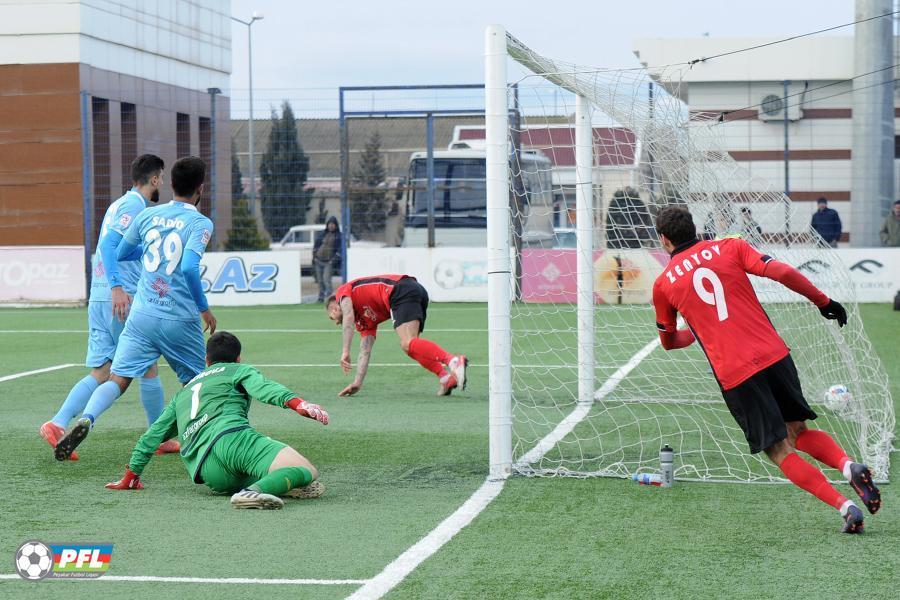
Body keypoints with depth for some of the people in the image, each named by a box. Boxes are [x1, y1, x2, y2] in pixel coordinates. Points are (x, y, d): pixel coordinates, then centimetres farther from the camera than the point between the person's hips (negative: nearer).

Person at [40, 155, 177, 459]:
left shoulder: (120, 204, 20)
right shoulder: (134, 205, -8)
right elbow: (108, 243, -19)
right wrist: (116, 286, -27)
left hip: (99, 298, 9)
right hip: (122, 297, -9)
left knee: (99, 374, 3)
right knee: (148, 369, 4)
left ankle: (57, 424, -12)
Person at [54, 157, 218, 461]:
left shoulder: (147, 216, 7)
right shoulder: (201, 223, -7)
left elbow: (120, 253, 21)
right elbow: (189, 268, -20)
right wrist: (204, 309, -9)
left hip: (142, 315, 3)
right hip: (180, 321, -3)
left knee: (118, 379, -6)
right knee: (196, 383, 18)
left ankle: (86, 419, -31)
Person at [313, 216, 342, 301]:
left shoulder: (338, 236, 1)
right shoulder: (321, 234, 13)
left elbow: (340, 249, -4)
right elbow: (315, 246, 18)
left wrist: (335, 259, -14)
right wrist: (314, 257, 9)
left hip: (329, 262, -4)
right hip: (319, 261, 4)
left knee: (326, 279, -19)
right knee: (320, 280, 7)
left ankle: (328, 297, -21)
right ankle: (321, 297, 15)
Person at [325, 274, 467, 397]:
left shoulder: (342, 291, 18)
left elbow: (348, 316, -3)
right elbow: (365, 352, 34)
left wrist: (345, 352, -7)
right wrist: (357, 383, 33)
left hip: (401, 290, -9)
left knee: (407, 344, -22)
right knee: (409, 346, 12)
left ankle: (453, 360, -45)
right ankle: (446, 377, -9)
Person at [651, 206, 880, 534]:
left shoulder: (663, 284, 8)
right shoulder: (729, 247, 9)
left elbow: (668, 341, 23)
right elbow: (783, 273, -5)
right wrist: (824, 301, 7)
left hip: (733, 375, -3)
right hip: (774, 355, 3)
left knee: (780, 451, 4)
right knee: (799, 432, 21)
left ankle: (845, 506, -11)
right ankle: (847, 464, -8)